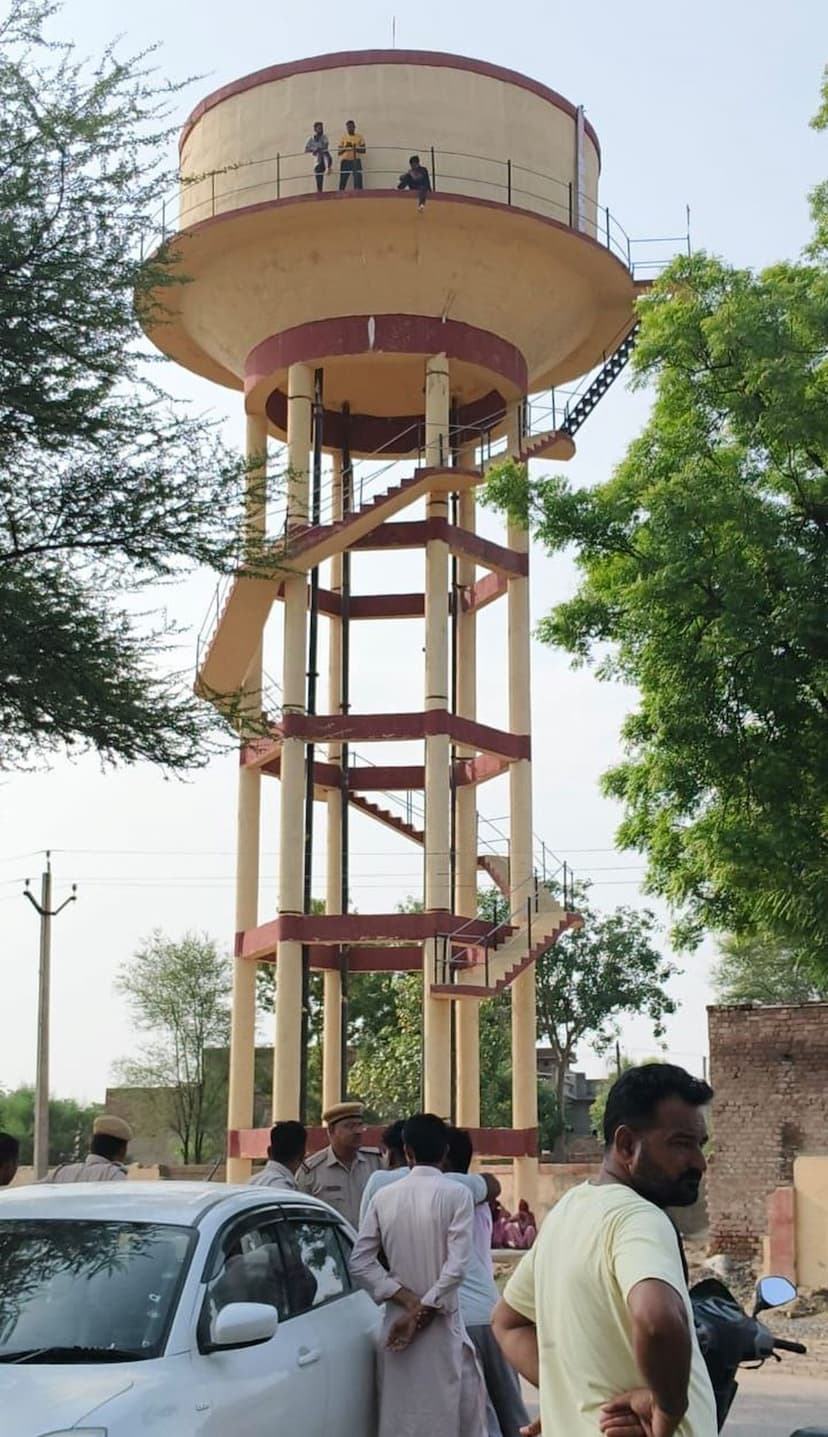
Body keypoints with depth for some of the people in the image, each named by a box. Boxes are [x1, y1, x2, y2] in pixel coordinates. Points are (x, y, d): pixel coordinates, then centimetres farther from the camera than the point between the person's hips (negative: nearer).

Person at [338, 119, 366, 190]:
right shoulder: (343, 137, 6)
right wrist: (345, 148, -14)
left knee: (358, 179, -10)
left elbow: (363, 150, 3)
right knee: (343, 180, 0)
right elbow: (339, 152, 4)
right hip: (345, 160, 0)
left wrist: (356, 149, -16)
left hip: (356, 160, 0)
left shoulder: (360, 137, 5)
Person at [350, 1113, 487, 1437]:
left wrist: (407, 1300, -4)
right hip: (440, 1323, -4)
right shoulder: (455, 1194, -8)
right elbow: (456, 1266, -15)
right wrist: (424, 1311, -9)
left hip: (397, 1321, 4)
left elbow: (360, 1263, -1)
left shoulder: (384, 1196, 3)